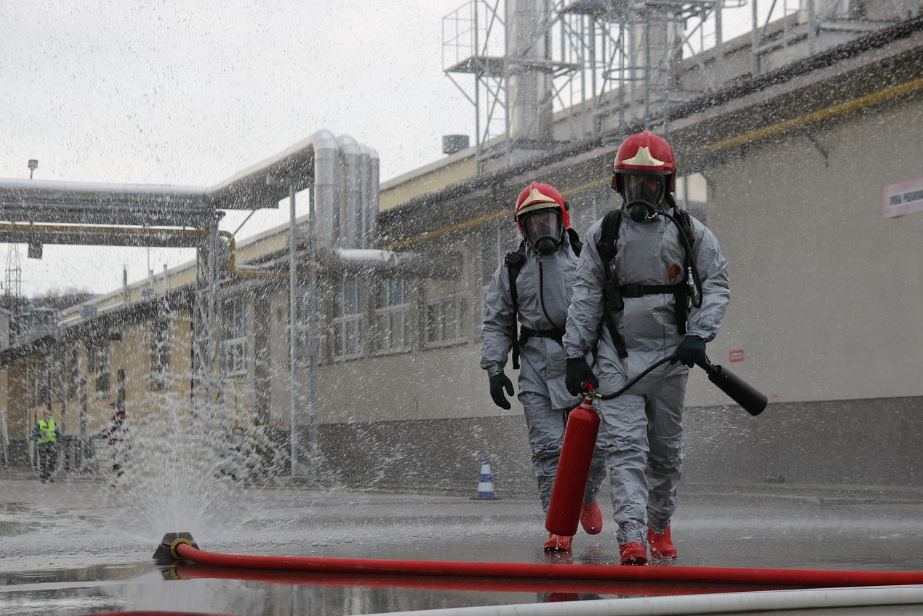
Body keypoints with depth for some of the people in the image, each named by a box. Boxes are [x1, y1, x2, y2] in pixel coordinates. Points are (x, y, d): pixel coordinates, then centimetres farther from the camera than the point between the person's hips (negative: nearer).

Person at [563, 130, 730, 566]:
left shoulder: (689, 232, 3)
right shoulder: (602, 234, 5)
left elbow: (716, 284, 4)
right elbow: (585, 296, 6)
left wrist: (698, 335, -10)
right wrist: (576, 354, 1)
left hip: (670, 355, 1)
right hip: (616, 355, -1)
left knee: (666, 449, 10)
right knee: (624, 445, -12)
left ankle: (659, 526, 30)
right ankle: (631, 538, -20)